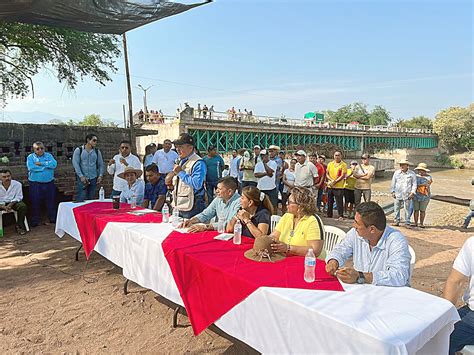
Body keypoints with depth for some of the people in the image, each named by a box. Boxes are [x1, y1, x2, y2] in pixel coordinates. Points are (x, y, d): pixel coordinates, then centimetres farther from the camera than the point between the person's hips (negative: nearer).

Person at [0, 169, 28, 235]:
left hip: (13, 202, 0)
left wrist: (10, 204, -20)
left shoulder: (17, 184, -10)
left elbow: (18, 197, -4)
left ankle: (19, 225, -11)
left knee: (23, 206, -27)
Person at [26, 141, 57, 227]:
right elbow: (31, 168, -19)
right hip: (35, 184, -2)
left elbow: (54, 164, -13)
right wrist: (47, 165, -14)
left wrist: (41, 163, -17)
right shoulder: (30, 157, 1)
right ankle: (35, 221, 18)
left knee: (51, 202, 12)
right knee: (35, 203, 5)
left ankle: (53, 219, 26)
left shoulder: (48, 155, 6)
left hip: (49, 183, 2)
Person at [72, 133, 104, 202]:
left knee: (91, 199, 8)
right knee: (81, 199, -4)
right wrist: (81, 176, -13)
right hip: (82, 178, -3)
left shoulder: (97, 151, 8)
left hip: (93, 179, 3)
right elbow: (75, 164, -7)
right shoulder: (78, 150, -1)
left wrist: (100, 176, 1)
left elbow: (101, 164, 12)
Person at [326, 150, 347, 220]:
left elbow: (343, 176, -9)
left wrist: (334, 182, -15)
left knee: (339, 202, -6)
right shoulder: (330, 164, 11)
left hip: (339, 187, -5)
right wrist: (331, 180, -9)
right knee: (329, 202, 11)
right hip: (330, 186, 5)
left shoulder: (343, 165, -3)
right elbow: (327, 174, 8)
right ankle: (329, 216, 21)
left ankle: (340, 216, 1)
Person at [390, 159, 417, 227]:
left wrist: (412, 192, -6)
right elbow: (393, 182, 12)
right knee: (397, 208, 7)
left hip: (407, 195, -2)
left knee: (407, 209, 1)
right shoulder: (396, 172, 7)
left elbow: (414, 184, 3)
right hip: (398, 194, 2)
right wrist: (393, 191, 6)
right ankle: (397, 221, 17)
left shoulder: (412, 174, 2)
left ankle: (407, 223, 8)